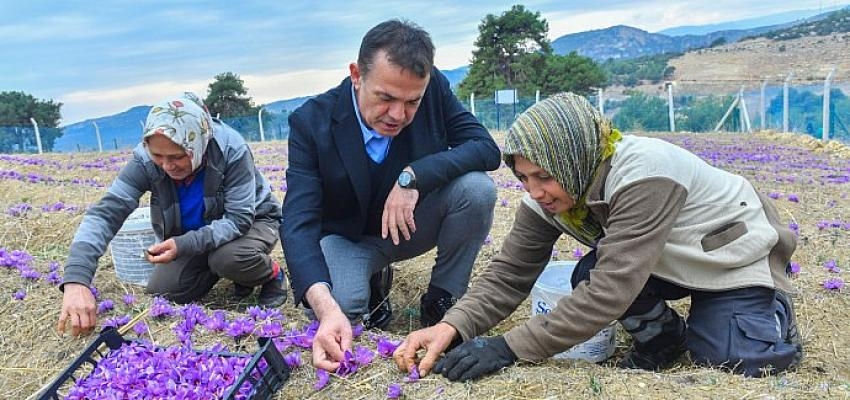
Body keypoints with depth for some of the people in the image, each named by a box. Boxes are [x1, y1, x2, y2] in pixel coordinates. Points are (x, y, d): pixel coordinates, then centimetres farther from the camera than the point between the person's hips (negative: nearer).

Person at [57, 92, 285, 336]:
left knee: (230, 258, -35)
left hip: (250, 221, -4)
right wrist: (76, 280, -42)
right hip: (193, 237, 4)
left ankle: (271, 274, -1)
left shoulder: (231, 149, -32)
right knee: (160, 293, -12)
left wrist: (184, 245, -41)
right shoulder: (145, 160, -24)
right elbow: (105, 213, -29)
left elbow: (239, 218, -30)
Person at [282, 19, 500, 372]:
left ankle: (441, 300, -3)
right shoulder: (311, 122, -26)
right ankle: (372, 281, 6)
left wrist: (414, 176, -36)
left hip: (412, 222, 2)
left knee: (477, 188, -26)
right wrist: (327, 309, -50)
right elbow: (299, 223, -32)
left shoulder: (434, 90, -19)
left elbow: (487, 149, -19)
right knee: (336, 304, -33)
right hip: (347, 236, -2)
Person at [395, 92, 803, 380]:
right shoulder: (548, 193, -18)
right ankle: (663, 336, 6)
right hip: (675, 261, 5)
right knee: (587, 275, -24)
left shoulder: (644, 175, -39)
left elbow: (610, 292, -44)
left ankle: (771, 304, 9)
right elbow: (509, 273, -20)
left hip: (736, 250, -4)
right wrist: (453, 325, -38)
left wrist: (507, 348, -44)